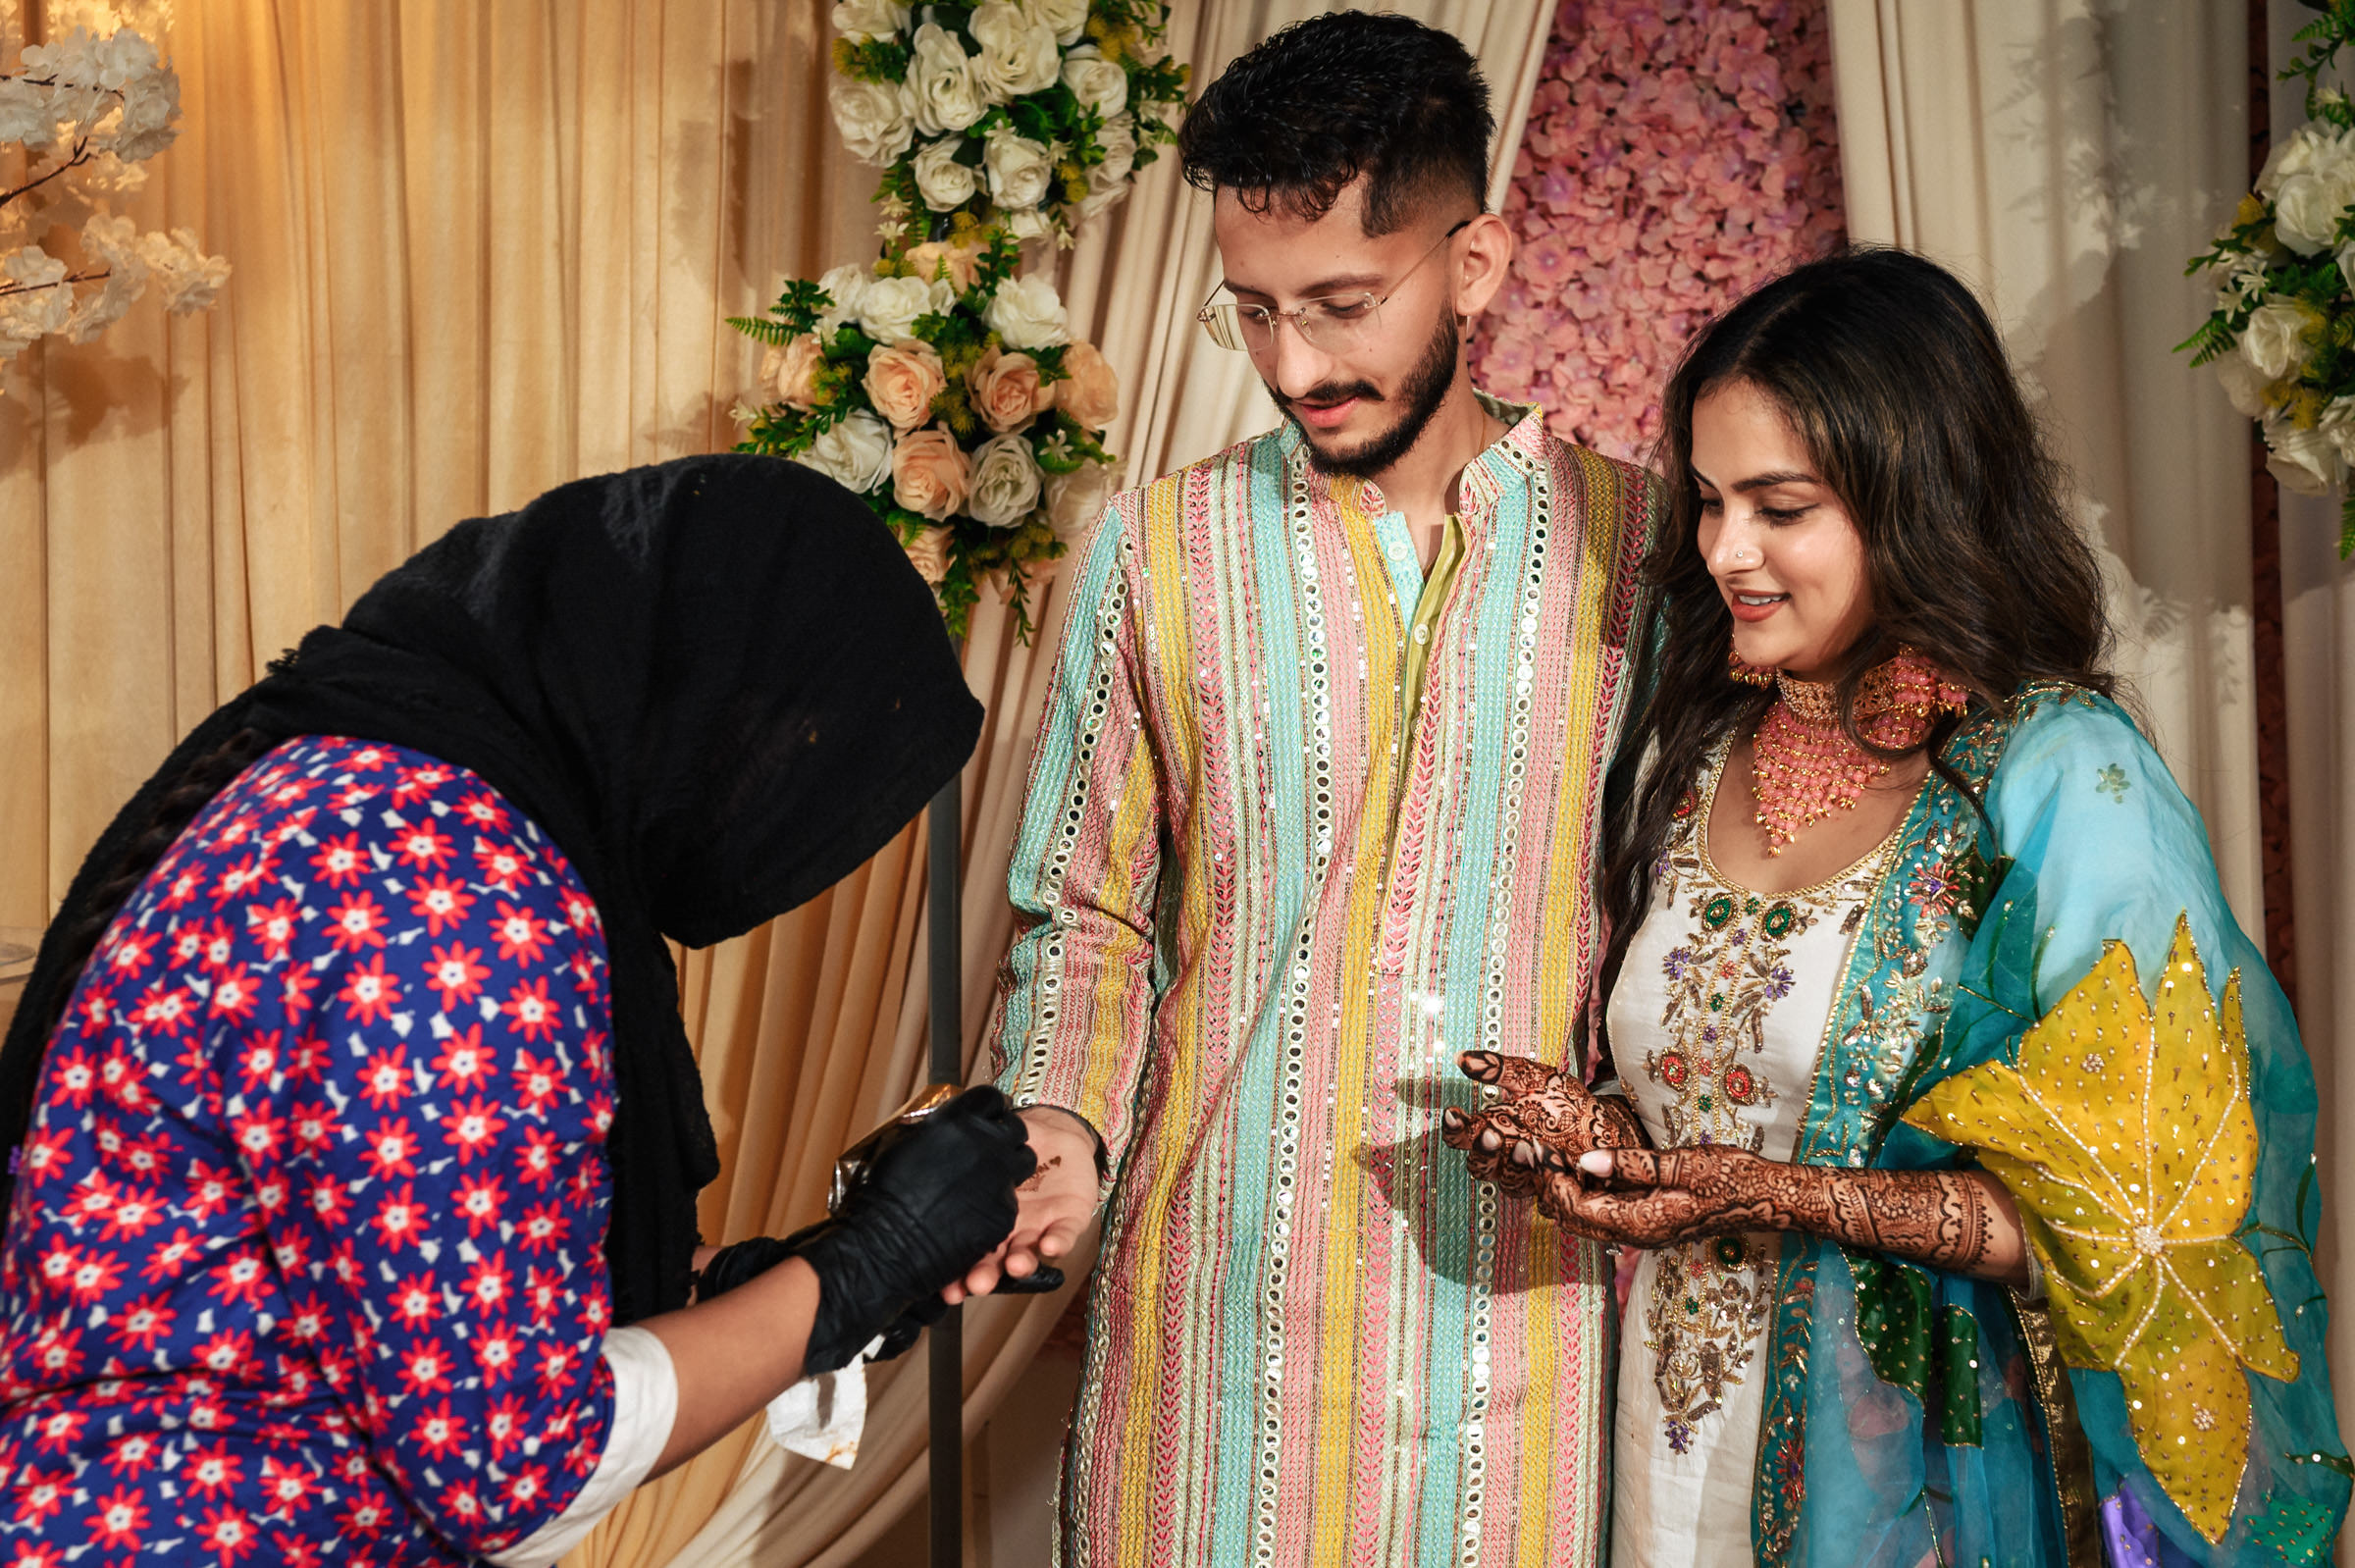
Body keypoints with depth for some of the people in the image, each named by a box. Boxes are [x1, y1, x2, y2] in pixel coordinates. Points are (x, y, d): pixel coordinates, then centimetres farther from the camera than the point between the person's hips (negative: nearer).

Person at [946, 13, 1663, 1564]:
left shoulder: (1636, 546, 0)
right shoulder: (1160, 549, 2)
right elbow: (1090, 912, 7)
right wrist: (1063, 1128, -9)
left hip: (1527, 1318, 0)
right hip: (1220, 1307, 1)